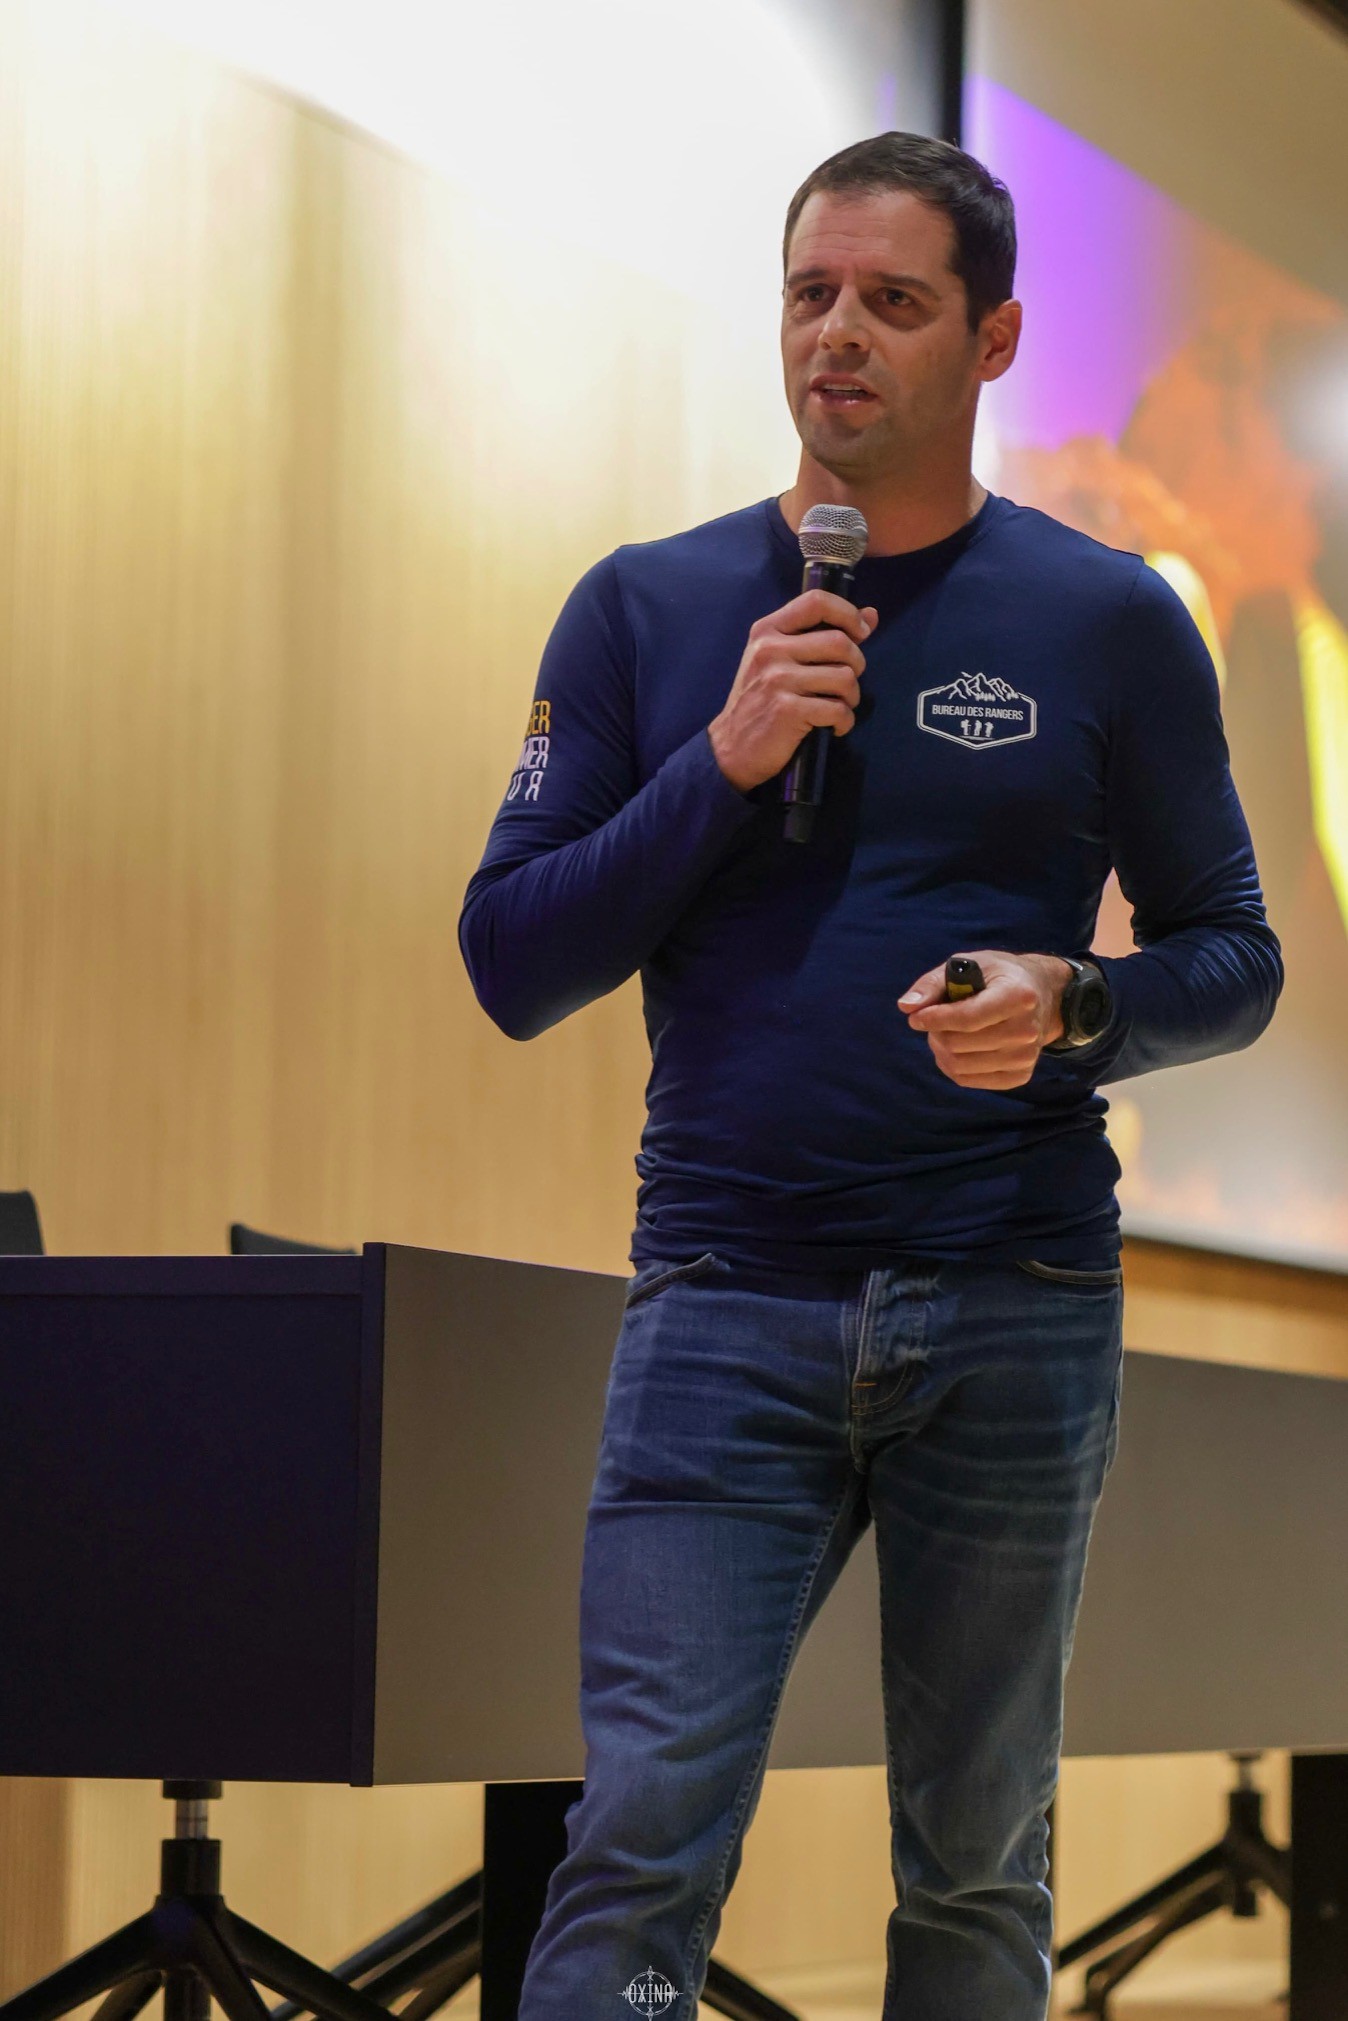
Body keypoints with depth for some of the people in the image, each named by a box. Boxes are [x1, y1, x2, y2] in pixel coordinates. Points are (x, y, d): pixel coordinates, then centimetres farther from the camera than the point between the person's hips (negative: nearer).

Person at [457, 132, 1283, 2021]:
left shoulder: (1109, 623, 4)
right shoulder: (647, 610, 6)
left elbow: (1234, 961, 9)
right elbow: (510, 965, 3)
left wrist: (1074, 1008, -13)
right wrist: (724, 760, -9)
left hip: (1018, 1313, 1)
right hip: (724, 1308, 0)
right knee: (641, 1850, -12)